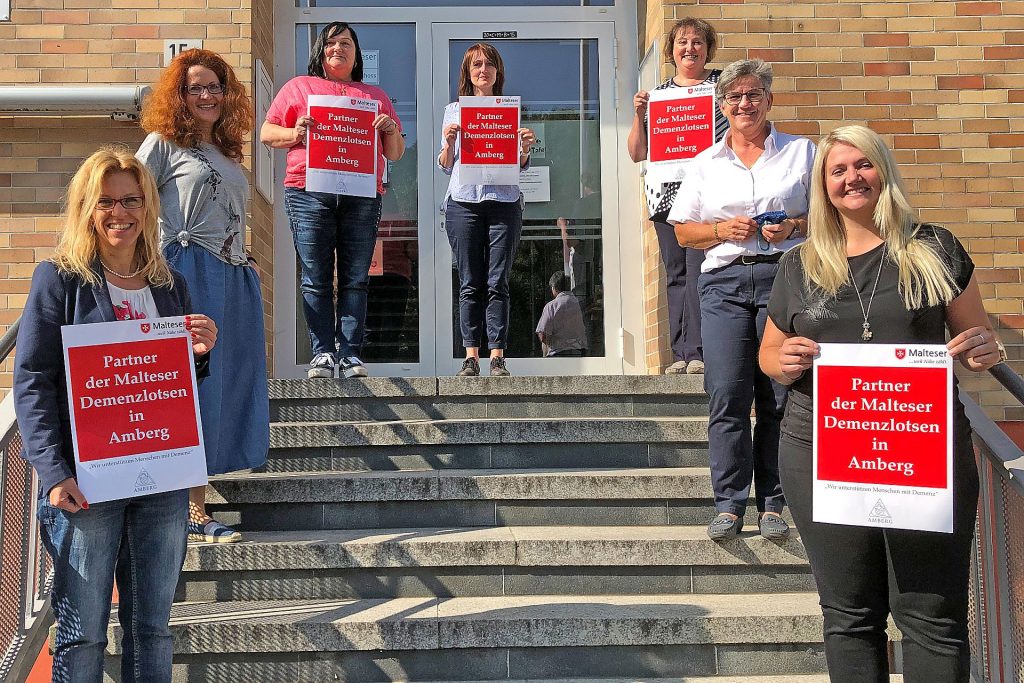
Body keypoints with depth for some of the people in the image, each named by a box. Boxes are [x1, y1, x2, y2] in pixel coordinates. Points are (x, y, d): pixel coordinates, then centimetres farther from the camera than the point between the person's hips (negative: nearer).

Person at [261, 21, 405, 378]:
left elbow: (395, 154, 23)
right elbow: (267, 134, 15)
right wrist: (295, 134, -4)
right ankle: (322, 353, -4)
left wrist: (391, 130, 2)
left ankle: (350, 355, -3)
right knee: (316, 278, -6)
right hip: (309, 193, -1)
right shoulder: (298, 87, 20)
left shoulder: (376, 95, 24)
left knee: (355, 279, -3)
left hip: (362, 196, 1)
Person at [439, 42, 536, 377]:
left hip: (504, 201, 0)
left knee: (498, 283, -4)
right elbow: (445, 166, 14)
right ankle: (471, 357, 0)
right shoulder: (454, 110, 15)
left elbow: (520, 164, 12)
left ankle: (497, 357, -2)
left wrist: (526, 148, -9)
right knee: (470, 284, -1)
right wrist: (449, 142, -6)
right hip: (463, 201, 0)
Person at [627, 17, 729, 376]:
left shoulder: (723, 83, 9)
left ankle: (699, 352, -12)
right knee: (676, 275, 4)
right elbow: (637, 154, 16)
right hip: (666, 194, 4)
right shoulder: (657, 93, 18)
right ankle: (681, 353, 7)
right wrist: (638, 116, 1)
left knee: (699, 270, -14)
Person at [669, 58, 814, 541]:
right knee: (726, 394, -7)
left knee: (781, 394, -3)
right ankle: (729, 505, 1)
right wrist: (723, 230, -3)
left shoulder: (802, 152, 13)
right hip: (725, 280, 1)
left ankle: (772, 503, 7)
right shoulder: (706, 163, 17)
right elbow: (683, 231, 15)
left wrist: (795, 226, -7)